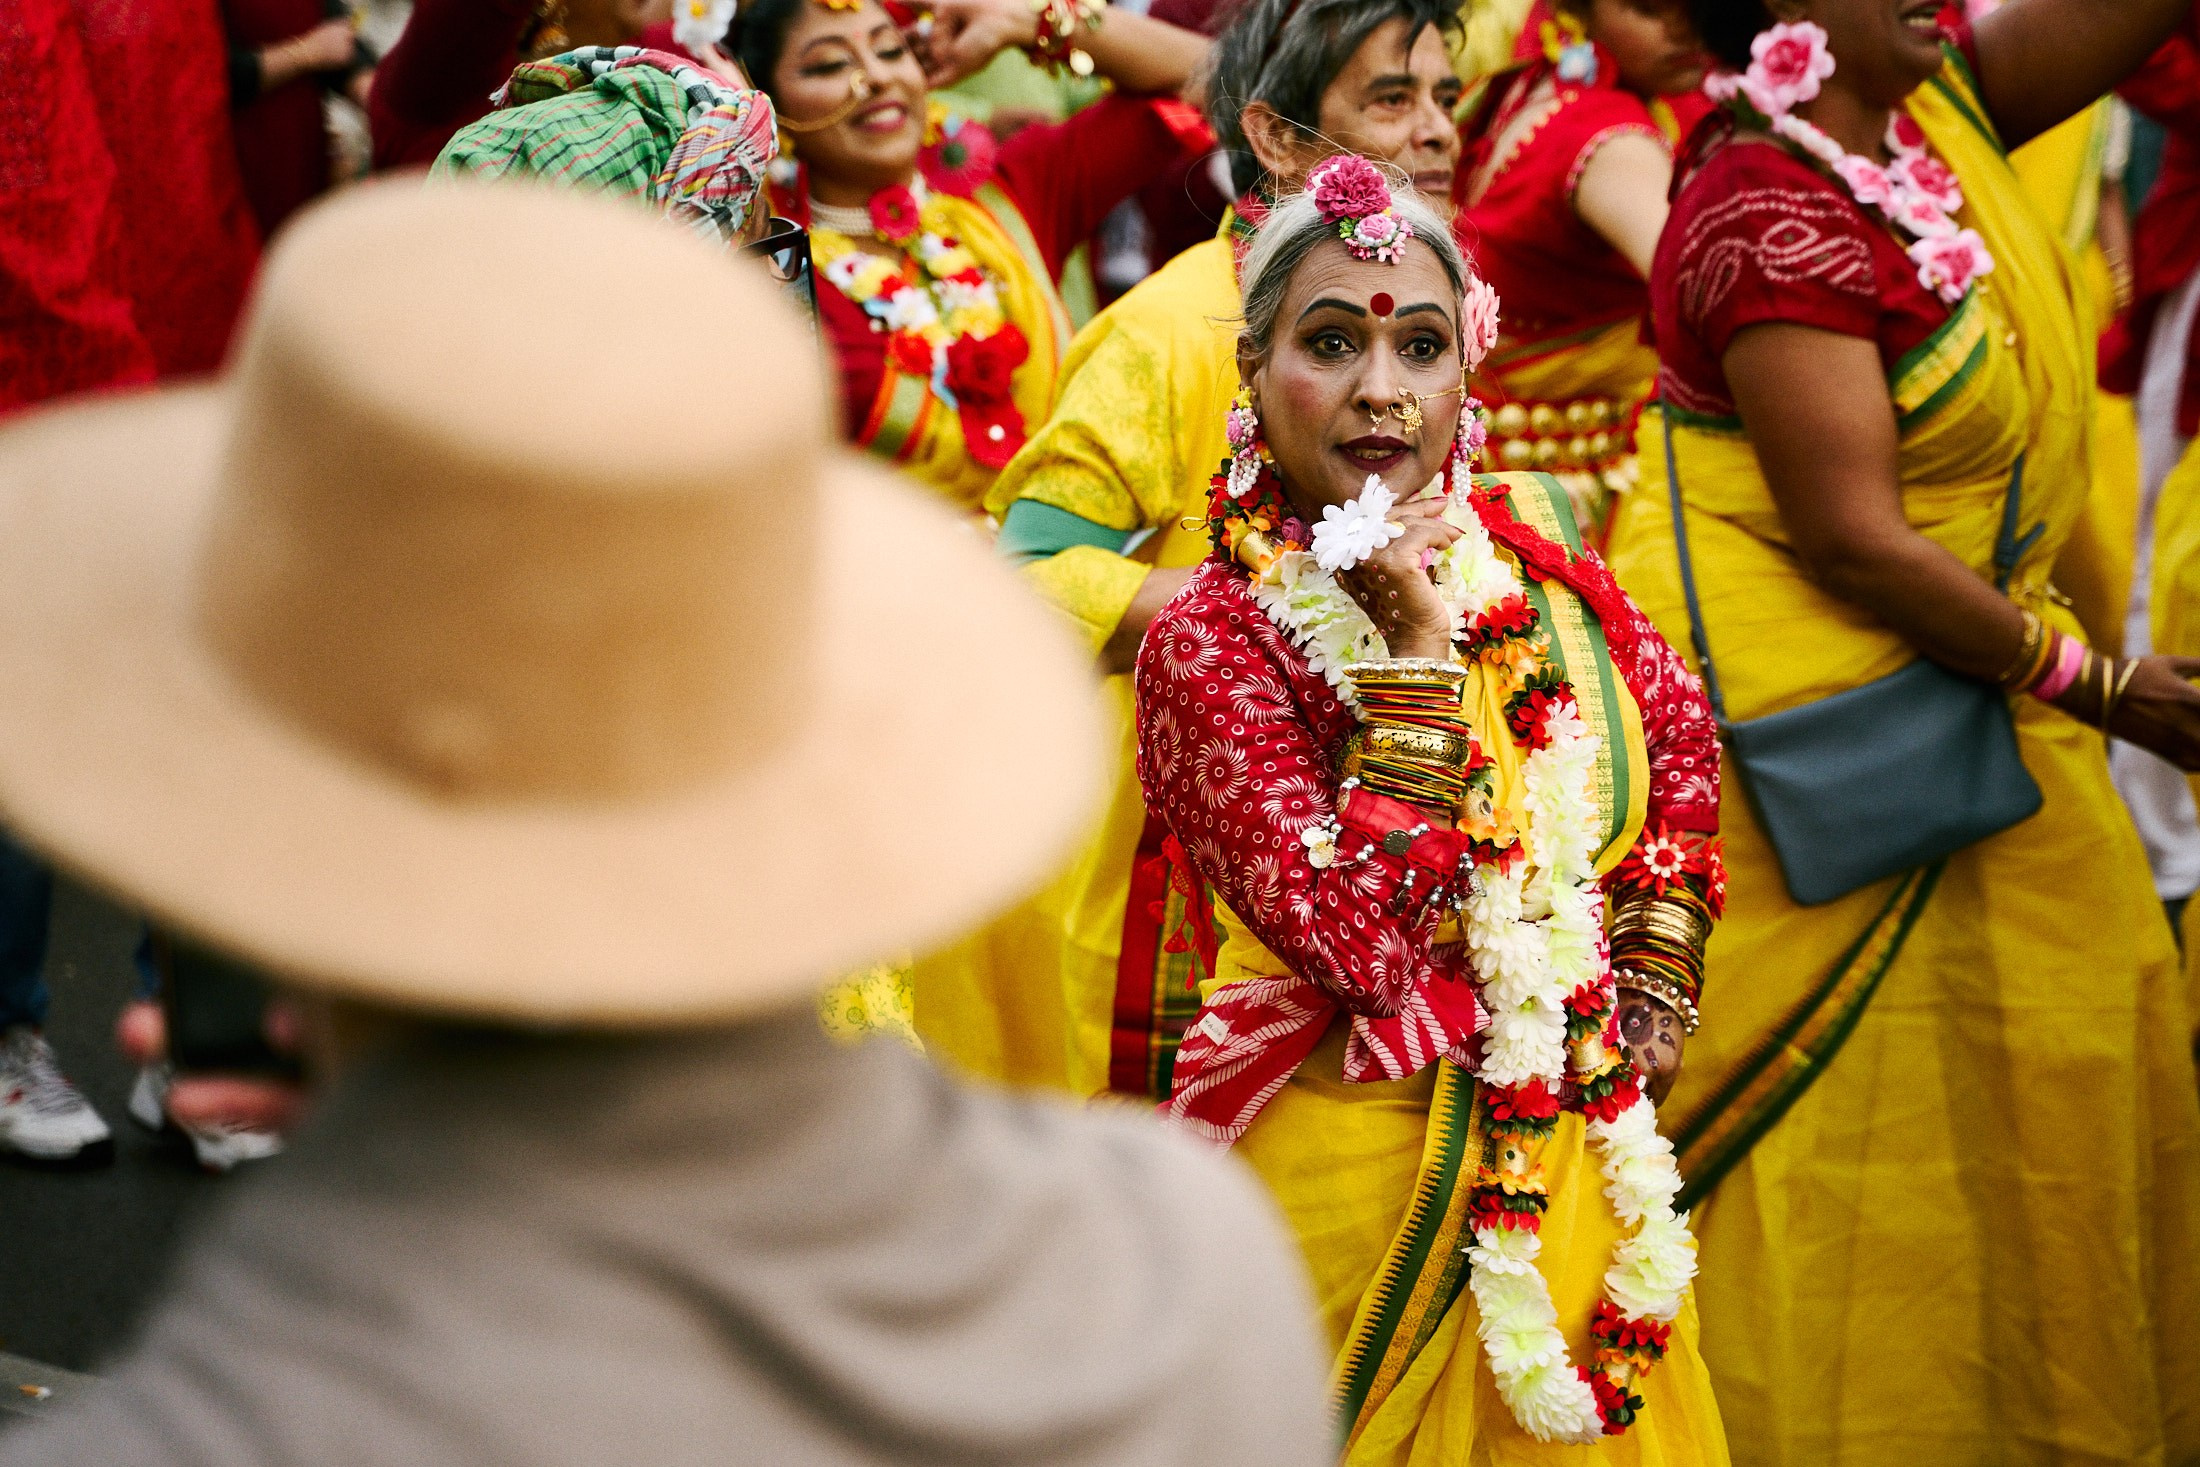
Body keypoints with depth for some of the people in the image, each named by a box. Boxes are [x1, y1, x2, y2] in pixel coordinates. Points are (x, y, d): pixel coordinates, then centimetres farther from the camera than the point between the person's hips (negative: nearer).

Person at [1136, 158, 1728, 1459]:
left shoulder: (1527, 544, 0)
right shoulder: (1207, 643, -17)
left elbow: (1680, 734, 17)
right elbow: (1359, 948, -26)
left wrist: (1657, 975, 8)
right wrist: (1420, 649, -25)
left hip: (1584, 1145, 6)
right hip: (1372, 1173, -5)